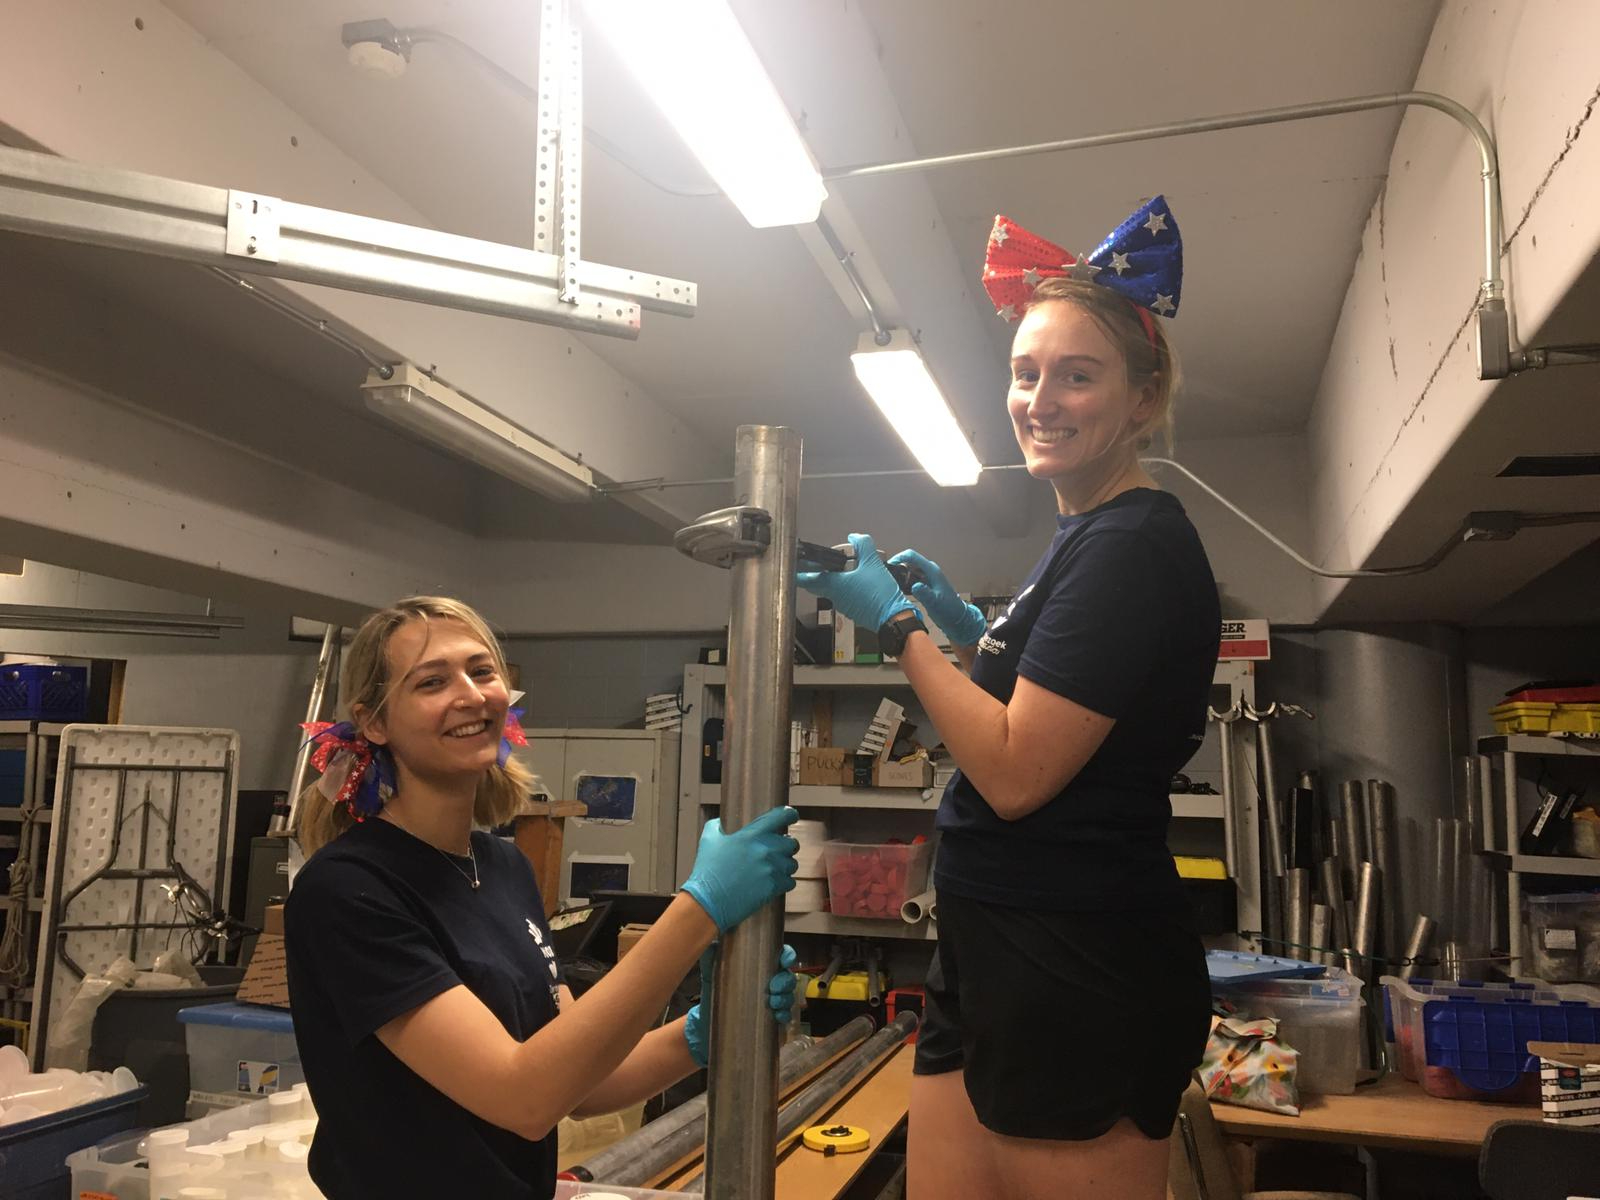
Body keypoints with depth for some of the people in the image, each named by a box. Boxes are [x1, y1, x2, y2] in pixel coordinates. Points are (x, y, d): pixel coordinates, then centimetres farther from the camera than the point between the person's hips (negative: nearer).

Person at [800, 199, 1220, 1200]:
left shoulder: (1133, 546, -16)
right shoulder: (1090, 541, 14)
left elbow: (1017, 773, -22)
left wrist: (899, 624, -12)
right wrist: (970, 630, 10)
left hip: (1079, 980, -9)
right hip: (1001, 963, 9)